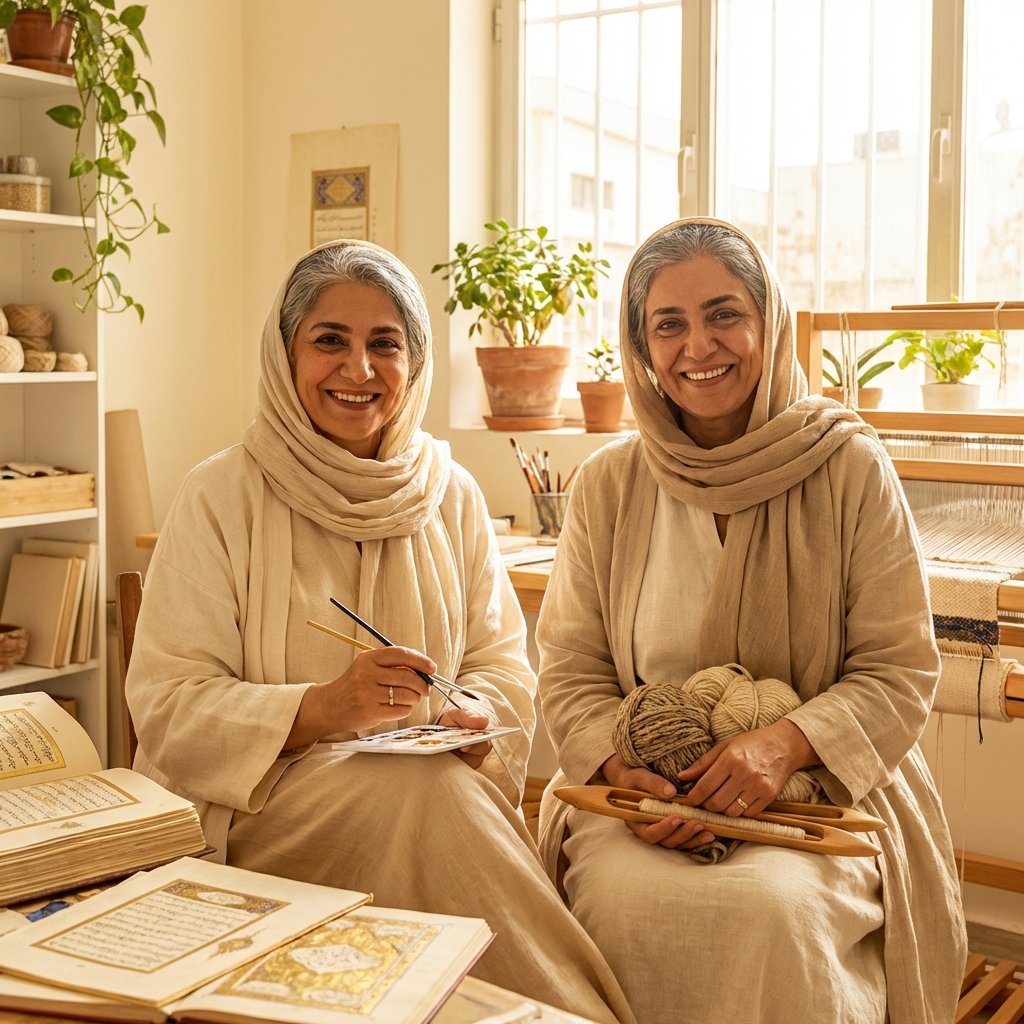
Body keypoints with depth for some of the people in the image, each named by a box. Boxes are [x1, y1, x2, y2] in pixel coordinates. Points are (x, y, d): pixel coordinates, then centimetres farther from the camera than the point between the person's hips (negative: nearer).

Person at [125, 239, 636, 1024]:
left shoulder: (450, 494, 9)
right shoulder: (223, 496, -3)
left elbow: (502, 660, 8)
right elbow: (169, 708, -9)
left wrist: (470, 719, -16)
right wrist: (322, 708, -25)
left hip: (442, 793, 3)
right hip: (258, 807, -2)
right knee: (419, 791, -30)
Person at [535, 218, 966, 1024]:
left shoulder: (848, 466, -3)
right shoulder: (607, 486, 3)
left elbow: (901, 671, -2)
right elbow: (571, 671, 5)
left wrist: (787, 743, -21)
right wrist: (624, 771, -15)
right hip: (646, 791, 2)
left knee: (770, 907, -32)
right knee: (626, 903, -29)